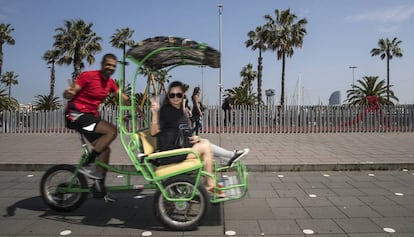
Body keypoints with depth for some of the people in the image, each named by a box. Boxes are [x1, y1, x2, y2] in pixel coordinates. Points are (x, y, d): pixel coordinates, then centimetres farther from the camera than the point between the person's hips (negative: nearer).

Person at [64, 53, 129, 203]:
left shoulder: (110, 82, 9)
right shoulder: (88, 76, -13)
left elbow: (124, 98, 13)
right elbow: (67, 95, -15)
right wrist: (69, 93, -38)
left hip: (91, 116, 8)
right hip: (76, 114, -8)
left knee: (105, 149, 4)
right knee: (111, 130, -24)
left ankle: (99, 187, 15)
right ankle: (87, 165, -14)